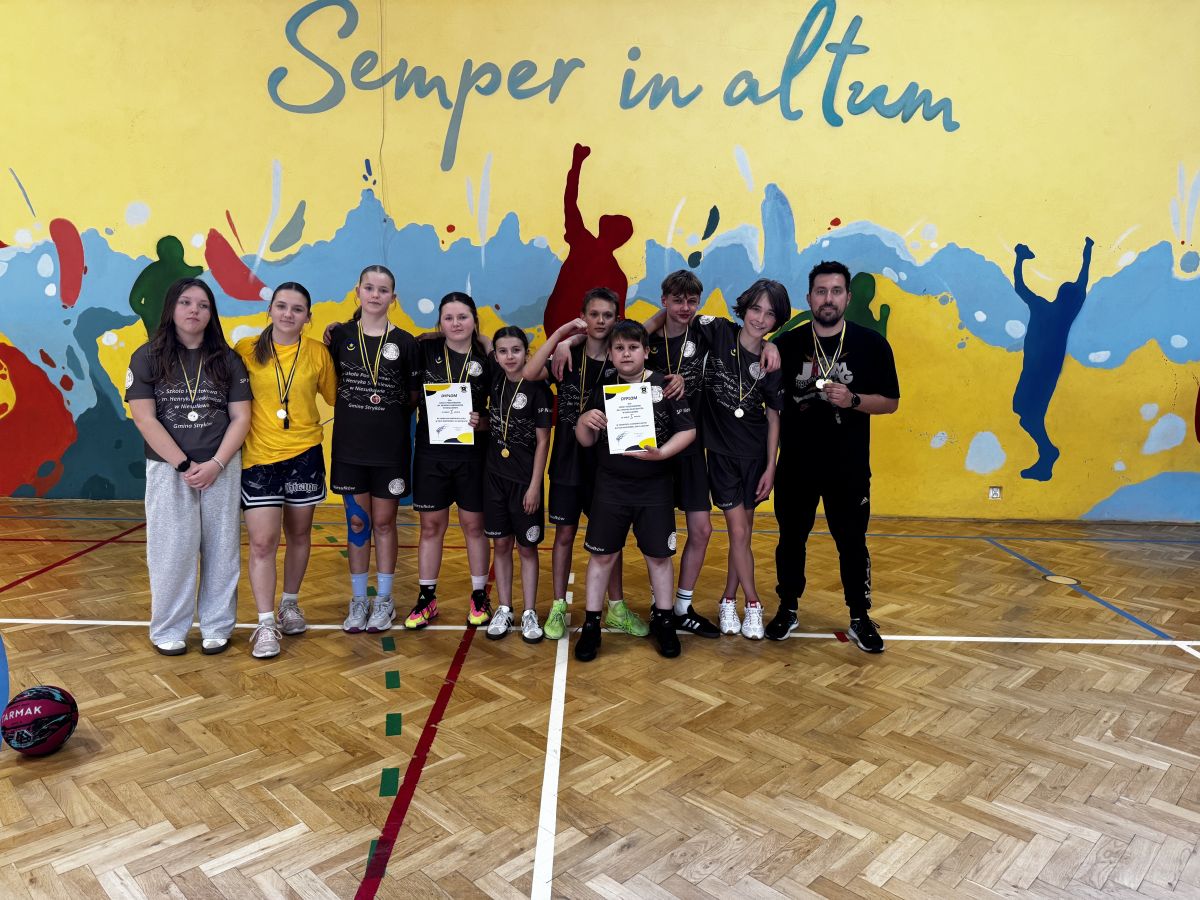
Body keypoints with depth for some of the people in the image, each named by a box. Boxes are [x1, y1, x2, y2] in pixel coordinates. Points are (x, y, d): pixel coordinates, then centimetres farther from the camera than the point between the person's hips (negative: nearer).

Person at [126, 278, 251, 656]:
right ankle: (168, 630, 16)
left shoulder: (228, 360, 4)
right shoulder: (147, 357, 0)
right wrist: (184, 464, -12)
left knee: (221, 548, 5)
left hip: (222, 467, 1)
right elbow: (144, 418, -6)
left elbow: (241, 417, 1)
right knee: (171, 550, 2)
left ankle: (217, 626, 17)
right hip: (168, 469, -1)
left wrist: (215, 464, -11)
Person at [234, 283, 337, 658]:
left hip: (304, 454, 2)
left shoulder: (318, 353, -1)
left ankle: (290, 604, 34)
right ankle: (266, 624, 4)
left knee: (299, 533, 14)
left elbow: (334, 395, 12)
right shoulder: (246, 349, -3)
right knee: (262, 542, -5)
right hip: (258, 457, -1)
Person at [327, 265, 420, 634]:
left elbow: (414, 396, 5)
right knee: (357, 522, 9)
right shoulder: (340, 336, 2)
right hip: (350, 447, 1)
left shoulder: (405, 342, -1)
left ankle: (384, 600, 20)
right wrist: (356, 410, -2)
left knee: (383, 523, 7)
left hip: (390, 449, -1)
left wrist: (392, 411, -6)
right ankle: (358, 600, 21)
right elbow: (330, 385, 8)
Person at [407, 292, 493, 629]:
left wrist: (481, 422, -17)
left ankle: (479, 597, 22)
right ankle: (426, 598, 21)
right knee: (431, 526, 9)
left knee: (474, 525, 8)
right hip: (430, 452, 1)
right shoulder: (425, 352, -1)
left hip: (472, 455, -1)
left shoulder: (487, 361, -1)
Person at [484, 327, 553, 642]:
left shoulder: (538, 389, -11)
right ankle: (504, 610, 20)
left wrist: (535, 485, -12)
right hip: (495, 474, 4)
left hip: (525, 479, -4)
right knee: (501, 544, 10)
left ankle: (530, 613, 14)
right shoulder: (495, 379, 0)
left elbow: (543, 441, -10)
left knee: (527, 546, 5)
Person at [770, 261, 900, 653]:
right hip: (795, 464, 1)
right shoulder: (787, 343, 1)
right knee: (791, 539, 12)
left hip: (849, 467, -1)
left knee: (852, 543, 7)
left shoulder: (871, 344, -2)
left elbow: (890, 402, -1)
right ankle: (787, 609, 29)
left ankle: (860, 619, 22)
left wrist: (852, 400, -20)